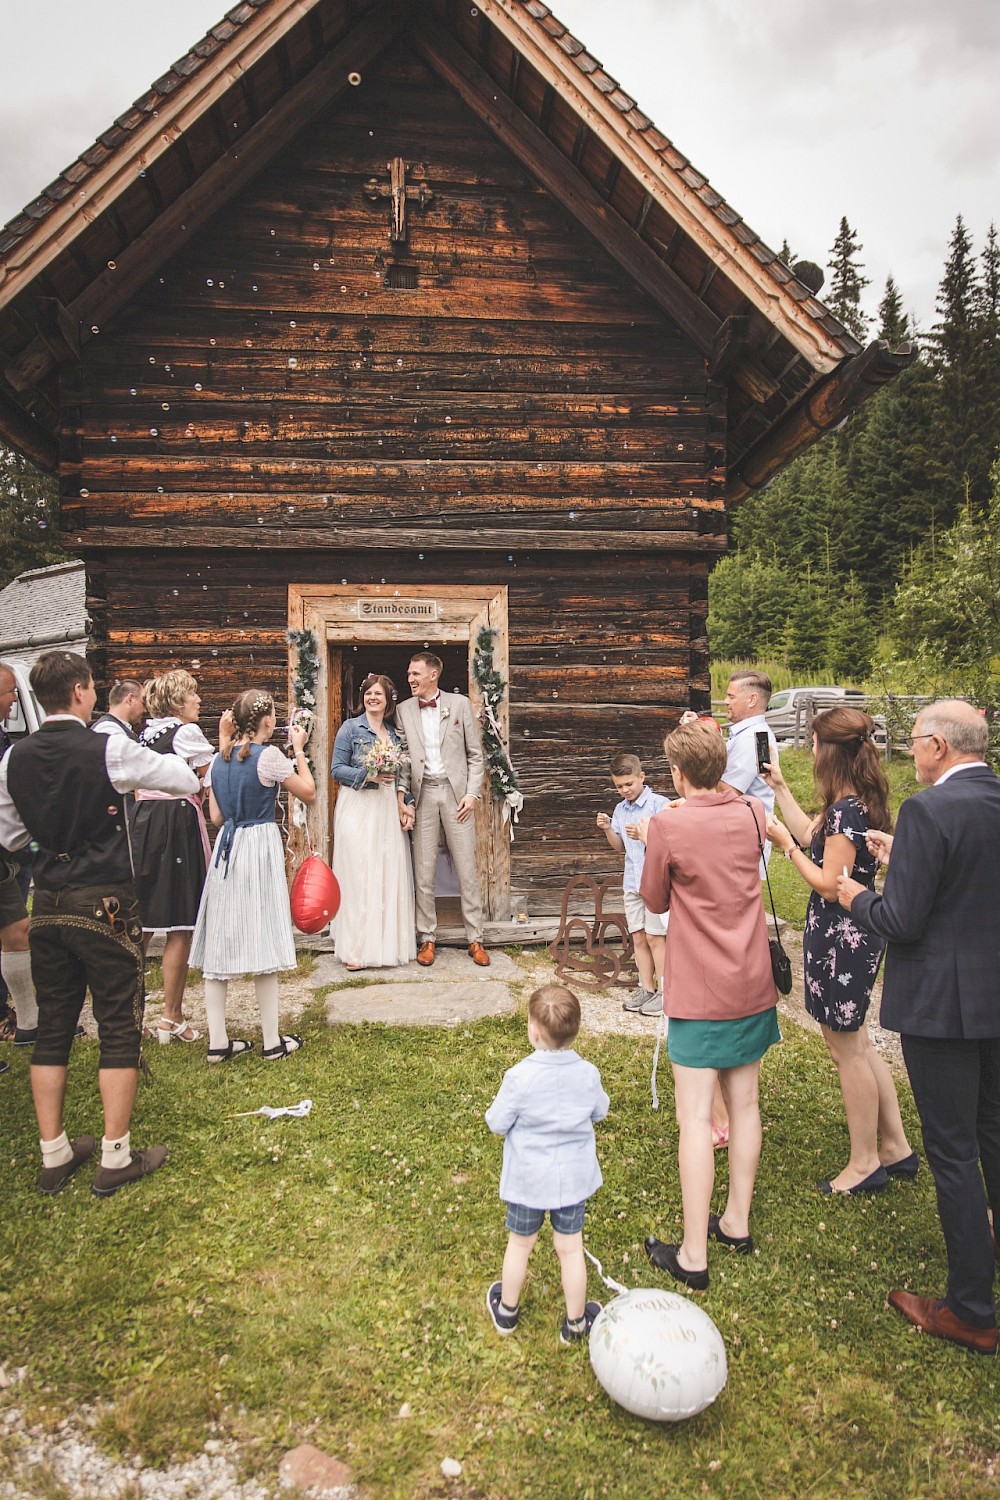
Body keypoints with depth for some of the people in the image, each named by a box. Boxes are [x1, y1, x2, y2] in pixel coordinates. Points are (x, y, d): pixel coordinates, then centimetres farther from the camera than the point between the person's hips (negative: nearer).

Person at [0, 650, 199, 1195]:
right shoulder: (108, 750, -13)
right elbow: (188, 782, -3)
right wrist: (138, 782, 15)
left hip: (47, 904, 6)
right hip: (105, 904, -5)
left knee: (52, 1027, 14)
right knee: (119, 1028, 5)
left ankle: (54, 1156, 24)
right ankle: (115, 1158, 13)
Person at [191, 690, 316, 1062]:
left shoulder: (219, 760, 7)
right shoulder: (268, 756, -10)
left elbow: (216, 817, 12)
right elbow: (309, 793, -4)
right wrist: (299, 750, 7)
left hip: (225, 849, 6)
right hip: (259, 846, -6)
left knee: (219, 944, 7)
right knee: (263, 943, 1)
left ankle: (218, 1041, 11)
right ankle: (272, 1041, 8)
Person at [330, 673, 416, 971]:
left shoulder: (395, 733, 14)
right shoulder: (350, 727, 0)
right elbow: (337, 770, -4)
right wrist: (369, 776, -16)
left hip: (388, 809, 5)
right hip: (358, 807, -5)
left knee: (391, 874, 3)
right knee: (359, 875, -5)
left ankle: (389, 943, 13)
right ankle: (357, 949, 1)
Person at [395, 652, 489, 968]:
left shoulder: (459, 703, 2)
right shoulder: (404, 710, 7)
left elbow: (475, 754, 3)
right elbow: (403, 758, 6)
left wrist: (472, 793, -6)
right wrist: (403, 798, -4)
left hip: (455, 791, -2)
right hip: (422, 794, 2)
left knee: (467, 869, 1)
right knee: (423, 872, 5)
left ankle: (475, 939, 10)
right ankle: (427, 938, 16)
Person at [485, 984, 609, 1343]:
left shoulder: (519, 1077, -24)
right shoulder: (588, 1074, -13)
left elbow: (497, 1123, -14)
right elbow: (600, 1111, 4)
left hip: (528, 1178, -2)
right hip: (574, 1177, 2)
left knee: (520, 1244, 18)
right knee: (570, 1248, 16)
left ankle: (507, 1310, 38)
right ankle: (575, 1322, 31)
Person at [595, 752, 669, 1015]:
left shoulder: (659, 804, -10)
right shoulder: (620, 810, 9)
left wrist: (644, 835, -26)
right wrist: (607, 829, -3)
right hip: (632, 882, 6)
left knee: (655, 937, -2)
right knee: (638, 937, 10)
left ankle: (664, 992, 7)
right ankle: (646, 989, 20)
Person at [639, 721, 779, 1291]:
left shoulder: (669, 825, -17)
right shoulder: (751, 813, -2)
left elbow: (655, 900, -3)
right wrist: (720, 784, 19)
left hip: (700, 993, -6)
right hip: (753, 985, 6)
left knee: (696, 1117, 0)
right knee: (744, 1102, 16)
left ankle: (694, 1256, 7)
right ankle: (737, 1222, 31)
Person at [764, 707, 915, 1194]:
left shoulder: (846, 810, -23)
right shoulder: (855, 803, 7)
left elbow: (829, 885, -22)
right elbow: (811, 834, 19)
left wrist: (785, 844, -15)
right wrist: (779, 786, 20)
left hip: (841, 939, -10)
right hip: (850, 936, 10)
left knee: (847, 1049, 4)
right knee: (855, 1043, 20)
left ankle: (865, 1163, 20)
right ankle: (895, 1147, 31)